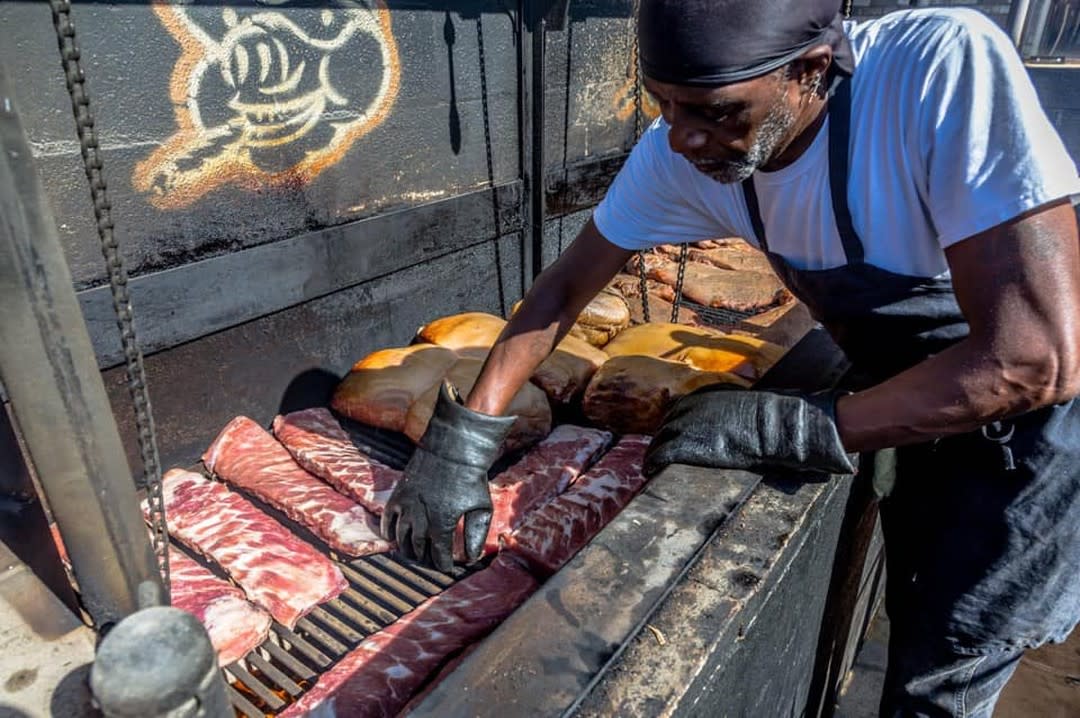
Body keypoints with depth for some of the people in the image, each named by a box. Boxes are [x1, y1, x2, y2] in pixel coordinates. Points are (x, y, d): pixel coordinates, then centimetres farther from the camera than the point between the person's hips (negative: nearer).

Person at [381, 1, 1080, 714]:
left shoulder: (946, 66, -33)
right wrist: (463, 438, -18)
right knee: (914, 627, 24)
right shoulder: (678, 153, -17)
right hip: (918, 404, 4)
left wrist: (787, 429, -35)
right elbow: (566, 285, -10)